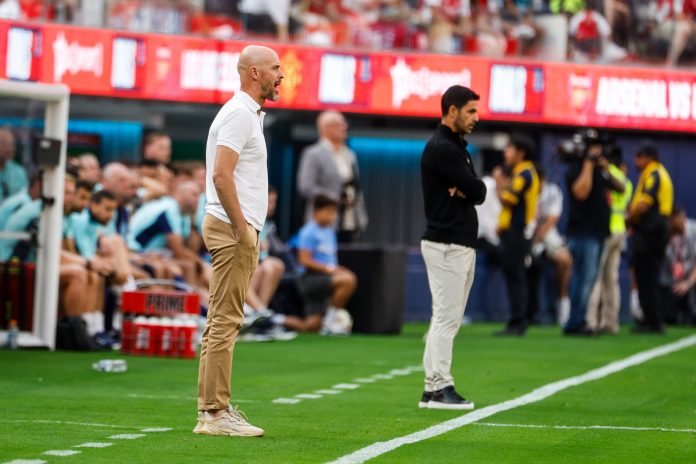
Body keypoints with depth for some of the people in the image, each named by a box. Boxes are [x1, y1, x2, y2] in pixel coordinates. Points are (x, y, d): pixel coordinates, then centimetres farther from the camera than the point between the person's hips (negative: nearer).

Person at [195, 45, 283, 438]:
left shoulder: (249, 114, 19)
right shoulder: (240, 114, -13)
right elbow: (221, 174, -22)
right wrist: (242, 230, -21)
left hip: (238, 229, 11)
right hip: (233, 228, -11)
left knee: (223, 321, 11)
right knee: (225, 321, -10)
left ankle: (214, 409, 15)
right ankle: (215, 412, -10)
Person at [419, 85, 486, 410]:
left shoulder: (456, 146, 18)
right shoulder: (441, 149, -14)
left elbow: (478, 193, 12)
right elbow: (478, 191, -17)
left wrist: (464, 190, -8)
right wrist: (468, 190, 3)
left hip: (462, 245, 10)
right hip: (446, 245, -10)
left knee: (448, 319, 9)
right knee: (446, 318, -9)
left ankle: (432, 389, 11)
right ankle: (440, 388, -8)